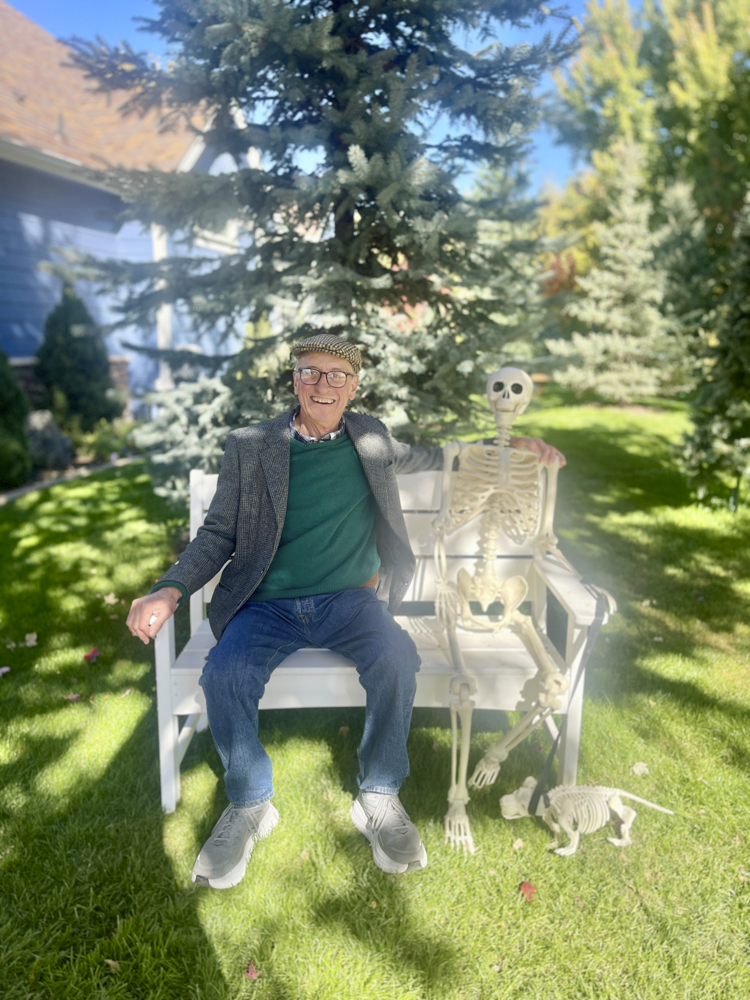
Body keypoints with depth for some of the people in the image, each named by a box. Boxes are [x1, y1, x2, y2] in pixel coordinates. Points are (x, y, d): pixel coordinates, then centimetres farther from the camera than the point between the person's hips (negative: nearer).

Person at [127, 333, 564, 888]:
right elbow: (218, 533, 6)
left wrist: (509, 446, 21)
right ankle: (249, 805, 0)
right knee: (225, 676, -29)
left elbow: (427, 457, 28)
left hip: (349, 598, 1)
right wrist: (171, 589, -11)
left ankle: (379, 798, -5)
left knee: (397, 658, -30)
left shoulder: (370, 437, 11)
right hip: (266, 606, 0)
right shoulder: (249, 446, 5)